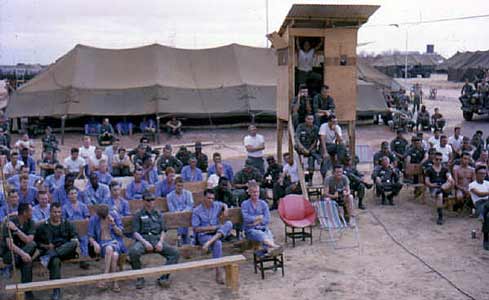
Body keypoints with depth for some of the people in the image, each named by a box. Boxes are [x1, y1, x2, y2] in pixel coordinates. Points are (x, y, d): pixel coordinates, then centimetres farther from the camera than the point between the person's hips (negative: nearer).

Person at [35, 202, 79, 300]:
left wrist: (74, 240, -11)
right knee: (55, 261, -38)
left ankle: (49, 256, -39)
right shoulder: (43, 226, 13)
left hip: (66, 251, 1)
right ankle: (56, 291, -34)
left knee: (74, 243, -34)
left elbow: (75, 235, 13)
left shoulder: (67, 224, 18)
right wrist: (45, 246, -7)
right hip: (50, 250, -1)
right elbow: (36, 241, 12)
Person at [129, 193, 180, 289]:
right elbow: (135, 232, 3)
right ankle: (140, 278, -17)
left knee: (175, 253, -20)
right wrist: (145, 242, -15)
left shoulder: (158, 214, 22)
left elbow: (163, 230, 16)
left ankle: (164, 277, -16)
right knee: (133, 251, -36)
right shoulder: (138, 215, 13)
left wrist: (161, 242, -5)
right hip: (143, 239, -3)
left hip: (157, 239, 3)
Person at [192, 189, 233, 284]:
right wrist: (210, 228, -14)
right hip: (203, 235, -5)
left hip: (217, 233, 5)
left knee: (229, 223, -25)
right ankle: (219, 273, -30)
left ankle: (209, 242, -38)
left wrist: (225, 209, 7)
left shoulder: (216, 205, 8)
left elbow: (224, 205, 31)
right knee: (218, 244, -37)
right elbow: (195, 229, -8)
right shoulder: (197, 211, -5)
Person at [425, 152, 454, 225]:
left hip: (445, 187, 2)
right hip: (434, 188, -2)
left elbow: (449, 175, -1)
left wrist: (450, 179, -27)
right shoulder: (429, 170, 12)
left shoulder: (445, 169, 18)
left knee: (451, 182, -31)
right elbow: (426, 182, 5)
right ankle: (440, 217, -36)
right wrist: (432, 185, -18)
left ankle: (440, 190, -48)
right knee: (439, 196, -36)